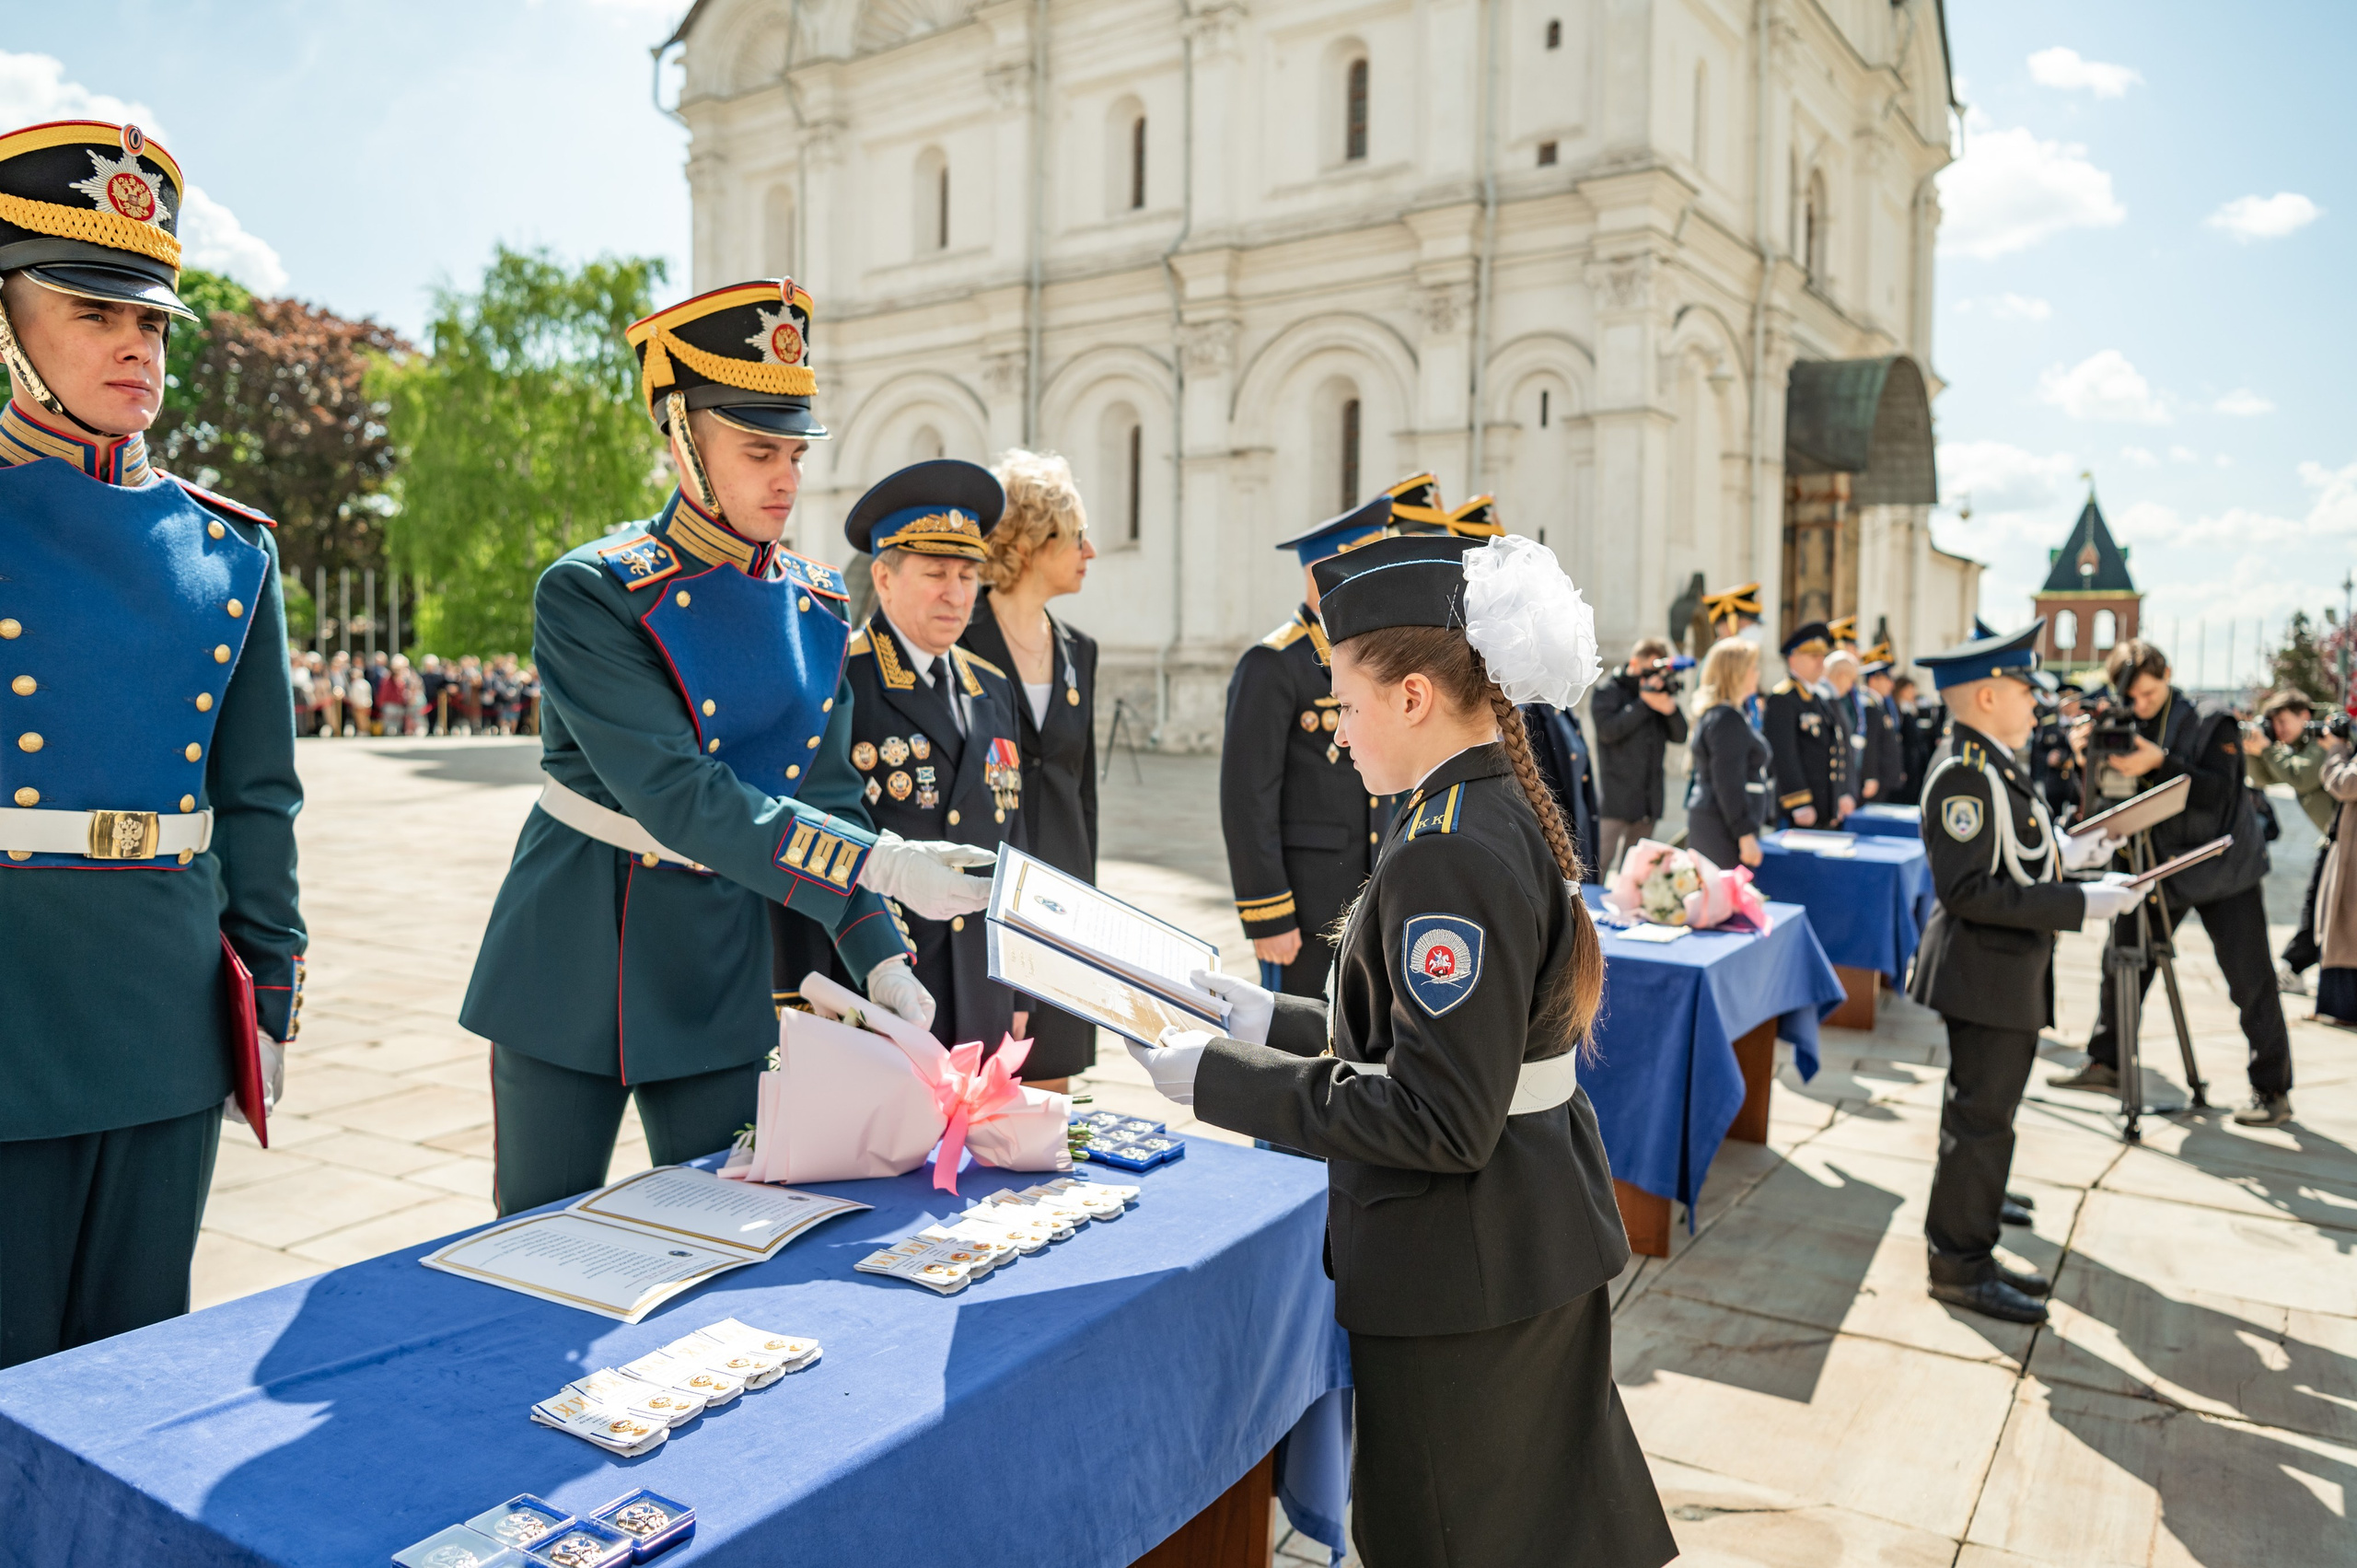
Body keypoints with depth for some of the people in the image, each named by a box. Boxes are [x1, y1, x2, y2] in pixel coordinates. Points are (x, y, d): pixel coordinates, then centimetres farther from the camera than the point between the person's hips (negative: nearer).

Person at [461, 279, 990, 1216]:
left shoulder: (816, 606, 1)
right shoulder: (590, 594, -16)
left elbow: (828, 795, 3)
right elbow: (680, 795, -26)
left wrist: (880, 959, -9)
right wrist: (884, 865, -32)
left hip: (723, 958, 4)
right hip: (578, 951, -4)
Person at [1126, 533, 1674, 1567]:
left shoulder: (1450, 853, -26)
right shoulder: (1506, 812, 5)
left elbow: (1440, 1122, -26)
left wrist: (1223, 1081, -21)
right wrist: (1280, 1021, 11)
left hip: (1462, 1284, -9)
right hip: (1544, 1248, 9)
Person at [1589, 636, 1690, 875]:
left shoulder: (1658, 691, 13)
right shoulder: (1608, 692, -2)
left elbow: (1680, 737, 7)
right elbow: (1608, 730, -18)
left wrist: (1670, 708, -13)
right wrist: (1643, 701, -17)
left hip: (1649, 802, 6)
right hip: (1615, 801, -6)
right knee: (1601, 867, -7)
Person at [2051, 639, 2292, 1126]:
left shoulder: (2211, 724, -11)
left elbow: (2218, 792, -22)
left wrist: (2159, 763, -35)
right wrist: (2089, 760, -22)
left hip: (2225, 870, -4)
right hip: (2159, 866, 4)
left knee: (2251, 982, -2)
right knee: (2122, 965, 7)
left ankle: (2273, 1091, 7)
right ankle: (2105, 1063, 20)